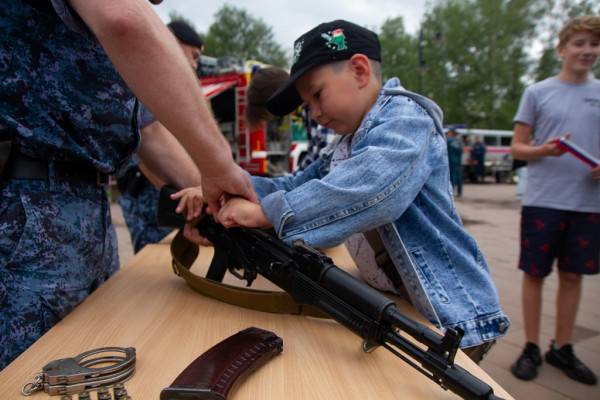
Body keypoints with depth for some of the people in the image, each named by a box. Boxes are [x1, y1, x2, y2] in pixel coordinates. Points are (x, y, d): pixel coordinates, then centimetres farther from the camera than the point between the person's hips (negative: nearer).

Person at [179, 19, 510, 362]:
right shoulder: (345, 151, 12)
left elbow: (374, 186, -36)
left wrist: (265, 212, -32)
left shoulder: (404, 116, -16)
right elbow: (292, 187, 6)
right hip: (395, 311, 8)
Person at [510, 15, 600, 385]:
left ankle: (563, 348, 25)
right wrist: (544, 150, -18)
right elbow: (518, 148, 2)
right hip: (543, 201, -3)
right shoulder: (537, 92, 2)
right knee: (535, 274, 3)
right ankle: (532, 347, 17)